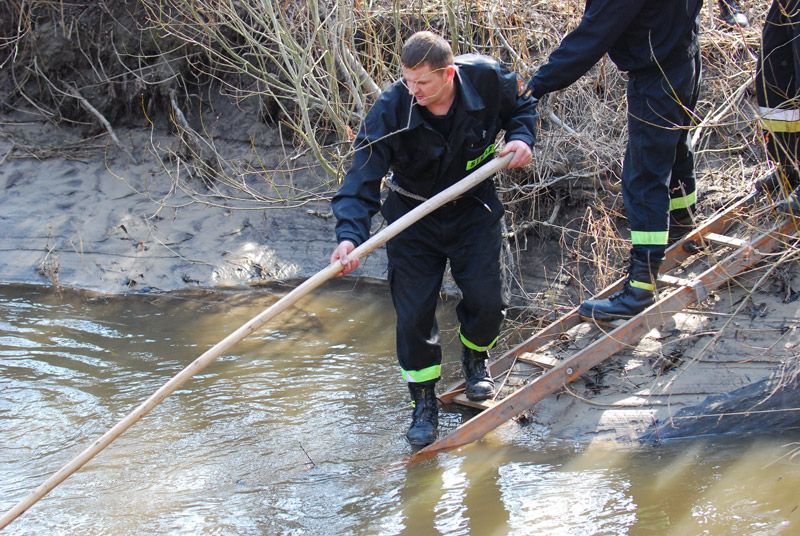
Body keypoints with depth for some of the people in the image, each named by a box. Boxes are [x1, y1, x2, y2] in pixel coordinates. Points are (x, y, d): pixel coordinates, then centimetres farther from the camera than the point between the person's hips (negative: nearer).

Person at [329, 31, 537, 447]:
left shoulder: (487, 79, -20)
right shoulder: (389, 111, -26)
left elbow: (521, 105, 4)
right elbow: (362, 177, -28)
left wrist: (520, 137, -17)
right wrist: (350, 234, -42)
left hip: (472, 211, 1)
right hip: (412, 218, -1)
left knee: (486, 302, -2)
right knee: (414, 312, -4)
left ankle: (474, 357, 33)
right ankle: (424, 402, 16)